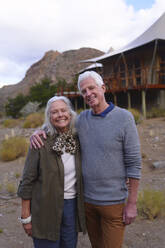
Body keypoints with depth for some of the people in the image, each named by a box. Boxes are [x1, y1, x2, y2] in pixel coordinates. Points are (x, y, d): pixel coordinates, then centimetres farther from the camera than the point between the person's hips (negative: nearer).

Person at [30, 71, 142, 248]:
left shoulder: (124, 118, -13)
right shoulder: (82, 119, 0)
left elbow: (133, 162, -12)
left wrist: (132, 203, -10)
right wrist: (38, 133, -11)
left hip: (113, 201, -4)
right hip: (86, 198, 4)